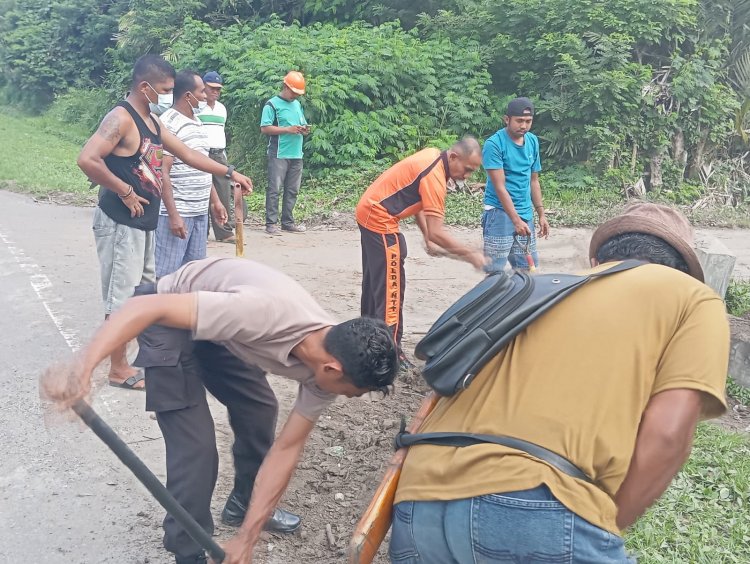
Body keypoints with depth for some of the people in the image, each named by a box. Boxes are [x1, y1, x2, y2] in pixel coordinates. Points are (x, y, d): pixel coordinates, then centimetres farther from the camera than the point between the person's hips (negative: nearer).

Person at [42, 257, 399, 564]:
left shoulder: (330, 357, -16)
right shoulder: (266, 313, -41)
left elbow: (286, 448, -10)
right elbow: (147, 305, -40)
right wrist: (82, 370, -50)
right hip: (171, 320, -7)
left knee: (259, 409, 14)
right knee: (194, 445, -10)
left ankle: (243, 504, 40)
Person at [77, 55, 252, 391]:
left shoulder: (151, 120, 12)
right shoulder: (121, 118, -17)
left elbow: (187, 154, 19)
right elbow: (87, 160, -28)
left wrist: (230, 173, 17)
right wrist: (125, 192, -20)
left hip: (142, 222, 9)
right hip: (121, 222, -9)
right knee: (122, 296, -1)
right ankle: (119, 368, 10)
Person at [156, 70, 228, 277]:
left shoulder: (197, 123, 15)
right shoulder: (168, 124, -14)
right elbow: (162, 173, -18)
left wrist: (215, 200, 20)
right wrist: (173, 214, -22)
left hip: (200, 212, 9)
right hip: (177, 213, -9)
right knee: (165, 274, -6)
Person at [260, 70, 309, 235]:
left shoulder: (297, 104, 17)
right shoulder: (272, 104, -4)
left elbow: (302, 124, 27)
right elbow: (265, 128, -12)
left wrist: (304, 130, 2)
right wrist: (288, 129, -18)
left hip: (296, 155, 7)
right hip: (279, 155, -7)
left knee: (292, 190, 8)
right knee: (274, 189, -6)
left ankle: (288, 222, 14)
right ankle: (271, 223, -3)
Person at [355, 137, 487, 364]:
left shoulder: (432, 156, 5)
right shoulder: (434, 177, -23)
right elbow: (436, 232, -26)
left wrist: (428, 240, 12)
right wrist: (471, 254, -19)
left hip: (368, 212, 10)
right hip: (380, 220, -10)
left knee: (373, 279, 19)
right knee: (390, 285, -7)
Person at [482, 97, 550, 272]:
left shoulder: (533, 141, 8)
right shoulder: (494, 144, -12)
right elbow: (500, 187, -16)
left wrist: (541, 214, 12)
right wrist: (516, 220, -22)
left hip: (526, 214, 6)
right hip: (500, 213, -6)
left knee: (528, 268, 8)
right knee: (495, 270, -7)